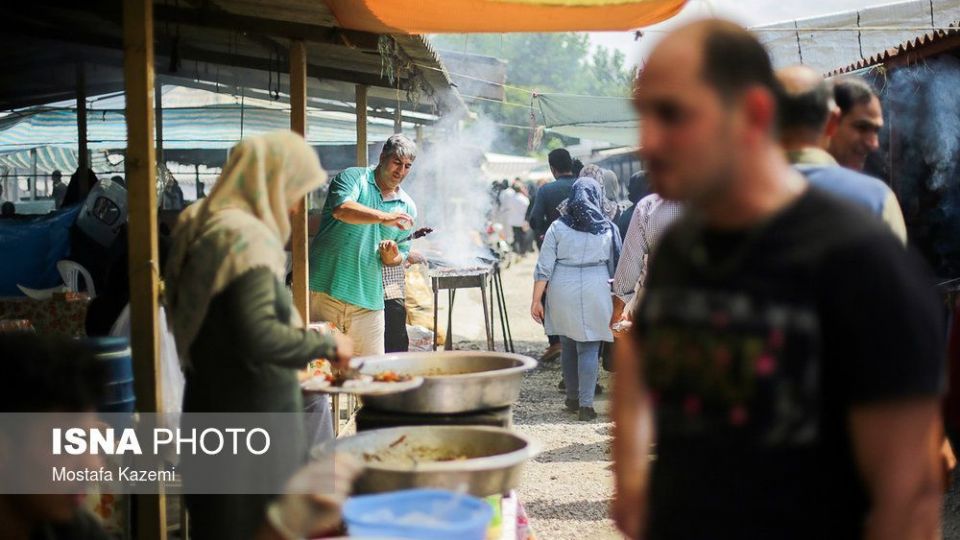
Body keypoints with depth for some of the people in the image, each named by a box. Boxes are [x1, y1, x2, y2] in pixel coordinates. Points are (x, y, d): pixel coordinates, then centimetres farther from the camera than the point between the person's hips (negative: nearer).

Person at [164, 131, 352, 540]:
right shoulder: (245, 237, -19)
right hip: (251, 416, -9)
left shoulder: (206, 226, 11)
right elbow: (258, 336, -27)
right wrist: (325, 344, -13)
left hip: (214, 407, 9)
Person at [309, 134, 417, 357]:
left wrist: (391, 256, -5)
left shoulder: (407, 207, 15)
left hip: (367, 302, 4)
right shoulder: (353, 177, 1)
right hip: (324, 290, -4)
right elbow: (341, 209, -21)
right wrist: (384, 217, -31)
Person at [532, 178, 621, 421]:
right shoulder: (608, 229, -1)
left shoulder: (557, 227, -2)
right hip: (595, 293, -1)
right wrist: (612, 287, 21)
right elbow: (614, 265, 6)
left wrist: (536, 300, 0)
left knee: (568, 345, 15)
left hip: (562, 293, 1)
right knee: (589, 348, 3)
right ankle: (586, 404, -3)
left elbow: (544, 268, -4)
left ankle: (572, 398, 25)